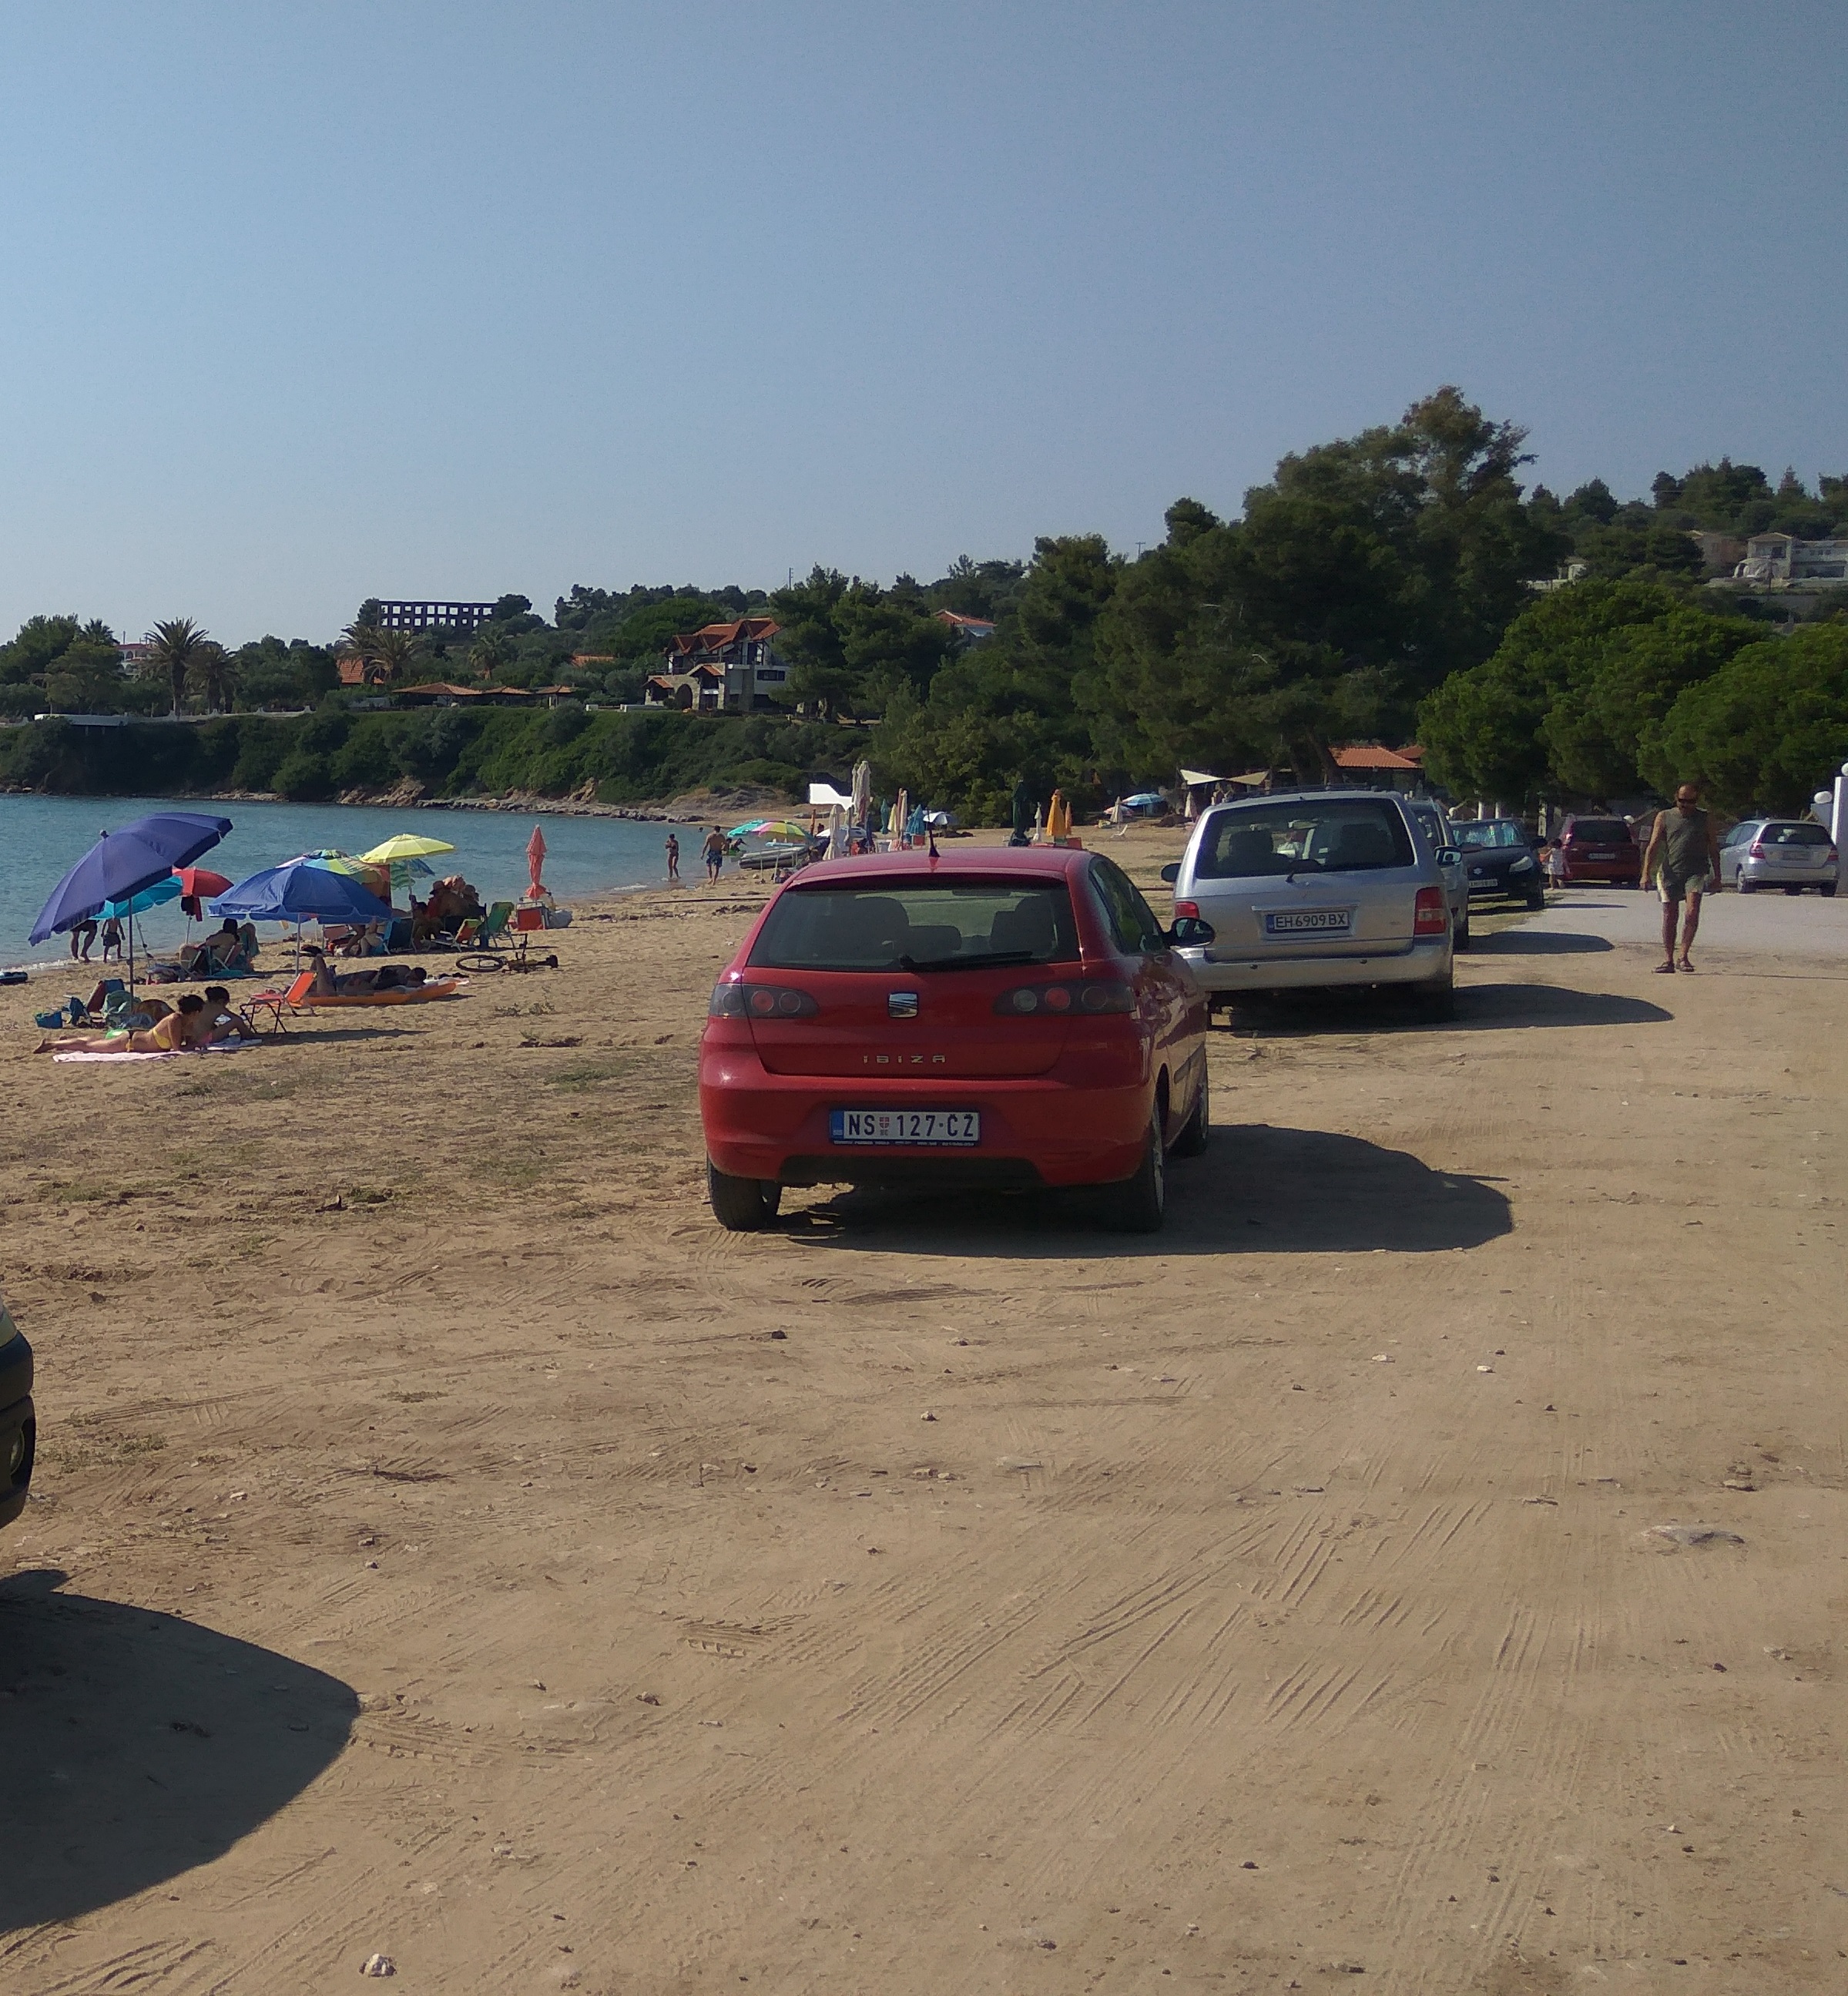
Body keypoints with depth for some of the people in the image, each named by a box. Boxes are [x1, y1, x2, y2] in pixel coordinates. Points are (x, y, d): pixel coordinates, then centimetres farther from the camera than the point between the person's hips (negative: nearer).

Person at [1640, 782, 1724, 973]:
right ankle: (1668, 959, 8)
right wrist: (1646, 873, -4)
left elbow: (1714, 849, 16)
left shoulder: (1705, 820, 11)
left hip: (1696, 872, -1)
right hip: (1670, 871, 1)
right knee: (1669, 916, 2)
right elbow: (1653, 846, 6)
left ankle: (1683, 957, -10)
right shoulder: (1664, 817, 10)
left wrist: (1717, 876, 11)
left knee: (1692, 912, -17)